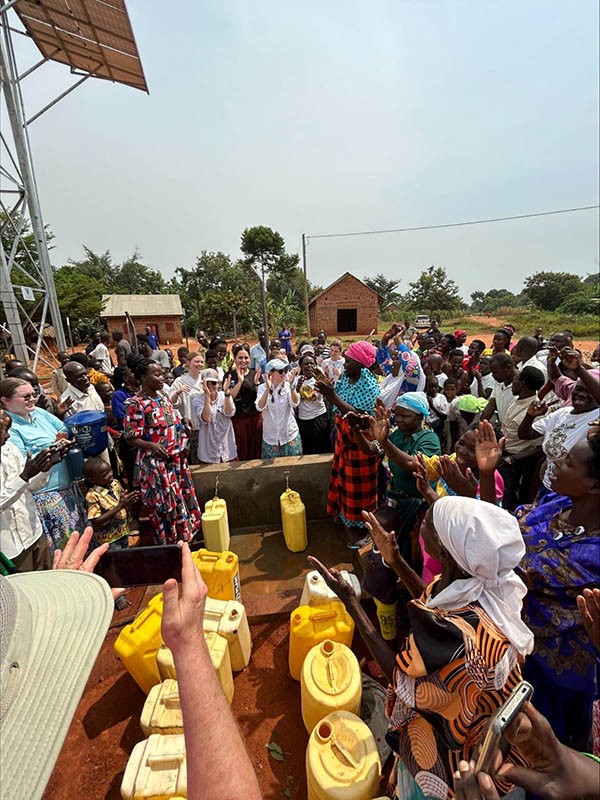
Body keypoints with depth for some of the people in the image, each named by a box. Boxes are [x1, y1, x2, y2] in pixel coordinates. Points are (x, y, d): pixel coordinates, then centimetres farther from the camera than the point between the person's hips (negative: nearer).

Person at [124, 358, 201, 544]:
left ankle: (184, 539, 39)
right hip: (155, 462, -8)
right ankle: (170, 545, 27)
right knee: (165, 505, 6)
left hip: (176, 459, 8)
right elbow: (132, 438, -15)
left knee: (182, 499, 19)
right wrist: (151, 445, -31)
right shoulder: (136, 404, -15)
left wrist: (183, 440, 5)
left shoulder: (162, 397, 6)